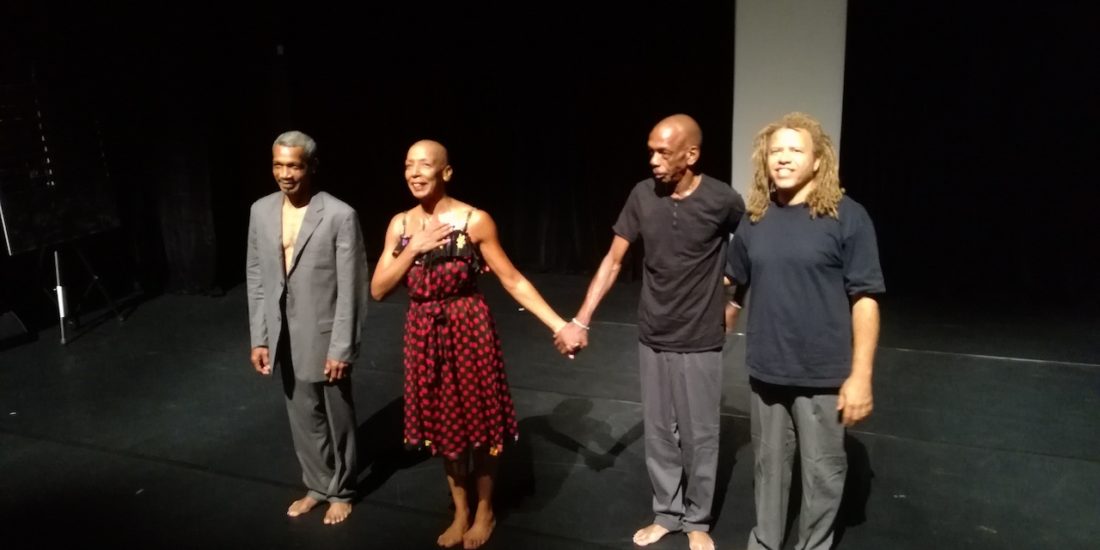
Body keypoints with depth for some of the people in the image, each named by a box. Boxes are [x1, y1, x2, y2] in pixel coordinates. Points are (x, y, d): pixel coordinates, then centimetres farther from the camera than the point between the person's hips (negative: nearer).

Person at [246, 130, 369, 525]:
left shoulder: (340, 215, -15)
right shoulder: (261, 211, 1)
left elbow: (350, 289, -14)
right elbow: (256, 278, 6)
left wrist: (341, 348, -15)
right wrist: (259, 338, 5)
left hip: (325, 336, -4)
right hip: (285, 337, 5)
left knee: (337, 418, 13)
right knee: (303, 418, 18)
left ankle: (341, 491, 33)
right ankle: (317, 485, 39)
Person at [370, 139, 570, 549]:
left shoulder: (475, 220, -11)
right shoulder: (400, 224, 2)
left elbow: (513, 281, -10)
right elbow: (378, 290, -2)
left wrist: (559, 325, -16)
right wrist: (414, 248, -15)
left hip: (468, 330, -4)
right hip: (424, 335, 4)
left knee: (479, 423, 9)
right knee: (443, 425, 16)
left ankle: (484, 512, 33)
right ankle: (460, 513, 36)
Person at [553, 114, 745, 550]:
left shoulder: (723, 201, -15)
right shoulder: (642, 196, -6)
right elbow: (612, 262, -2)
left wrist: (732, 299, 3)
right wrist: (581, 321, -6)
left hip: (700, 342, -3)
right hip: (652, 338, 3)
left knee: (698, 436, 10)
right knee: (658, 433, 14)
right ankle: (666, 513, 33)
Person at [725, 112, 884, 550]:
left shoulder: (846, 217, -10)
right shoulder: (755, 219, 4)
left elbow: (865, 299, -11)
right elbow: (735, 285, 16)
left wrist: (861, 374, -14)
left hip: (824, 375, -4)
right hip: (766, 372, 4)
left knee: (822, 472, 12)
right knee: (769, 466, 18)